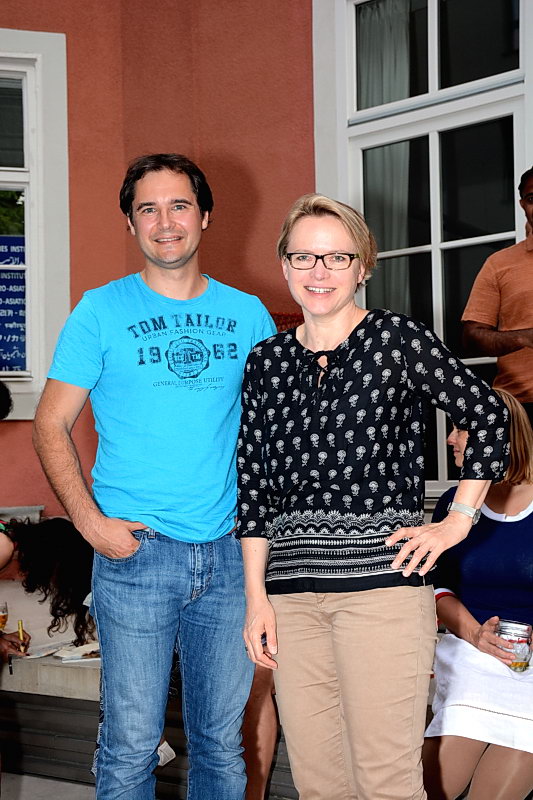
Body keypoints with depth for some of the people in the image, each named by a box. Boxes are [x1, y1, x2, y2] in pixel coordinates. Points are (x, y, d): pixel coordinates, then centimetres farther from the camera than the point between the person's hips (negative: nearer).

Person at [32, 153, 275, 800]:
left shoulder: (248, 314, 8)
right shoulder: (101, 311, 0)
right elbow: (50, 426, 1)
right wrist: (90, 521, -10)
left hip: (229, 552, 3)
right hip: (134, 552, -2)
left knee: (222, 739, 12)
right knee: (131, 743, 2)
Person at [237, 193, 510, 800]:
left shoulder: (397, 339, 1)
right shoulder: (266, 361, 13)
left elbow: (488, 417, 4)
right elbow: (253, 484, 13)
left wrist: (458, 521, 0)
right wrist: (256, 595, 8)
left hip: (381, 575, -4)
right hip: (291, 589, 4)